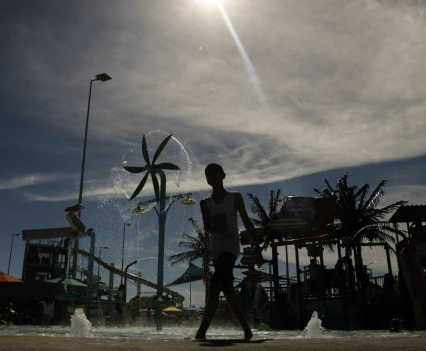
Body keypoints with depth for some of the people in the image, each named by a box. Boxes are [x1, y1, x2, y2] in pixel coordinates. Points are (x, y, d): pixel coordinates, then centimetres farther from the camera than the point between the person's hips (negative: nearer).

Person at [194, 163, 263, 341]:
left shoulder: (235, 197, 6)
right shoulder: (205, 203, 12)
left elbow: (247, 223, 5)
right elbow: (207, 228, -3)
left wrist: (257, 249, 0)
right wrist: (222, 232, -25)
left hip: (230, 248, -5)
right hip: (216, 251, 5)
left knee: (215, 284, -23)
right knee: (228, 292, 5)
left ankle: (202, 331, -26)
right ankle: (247, 330, 17)